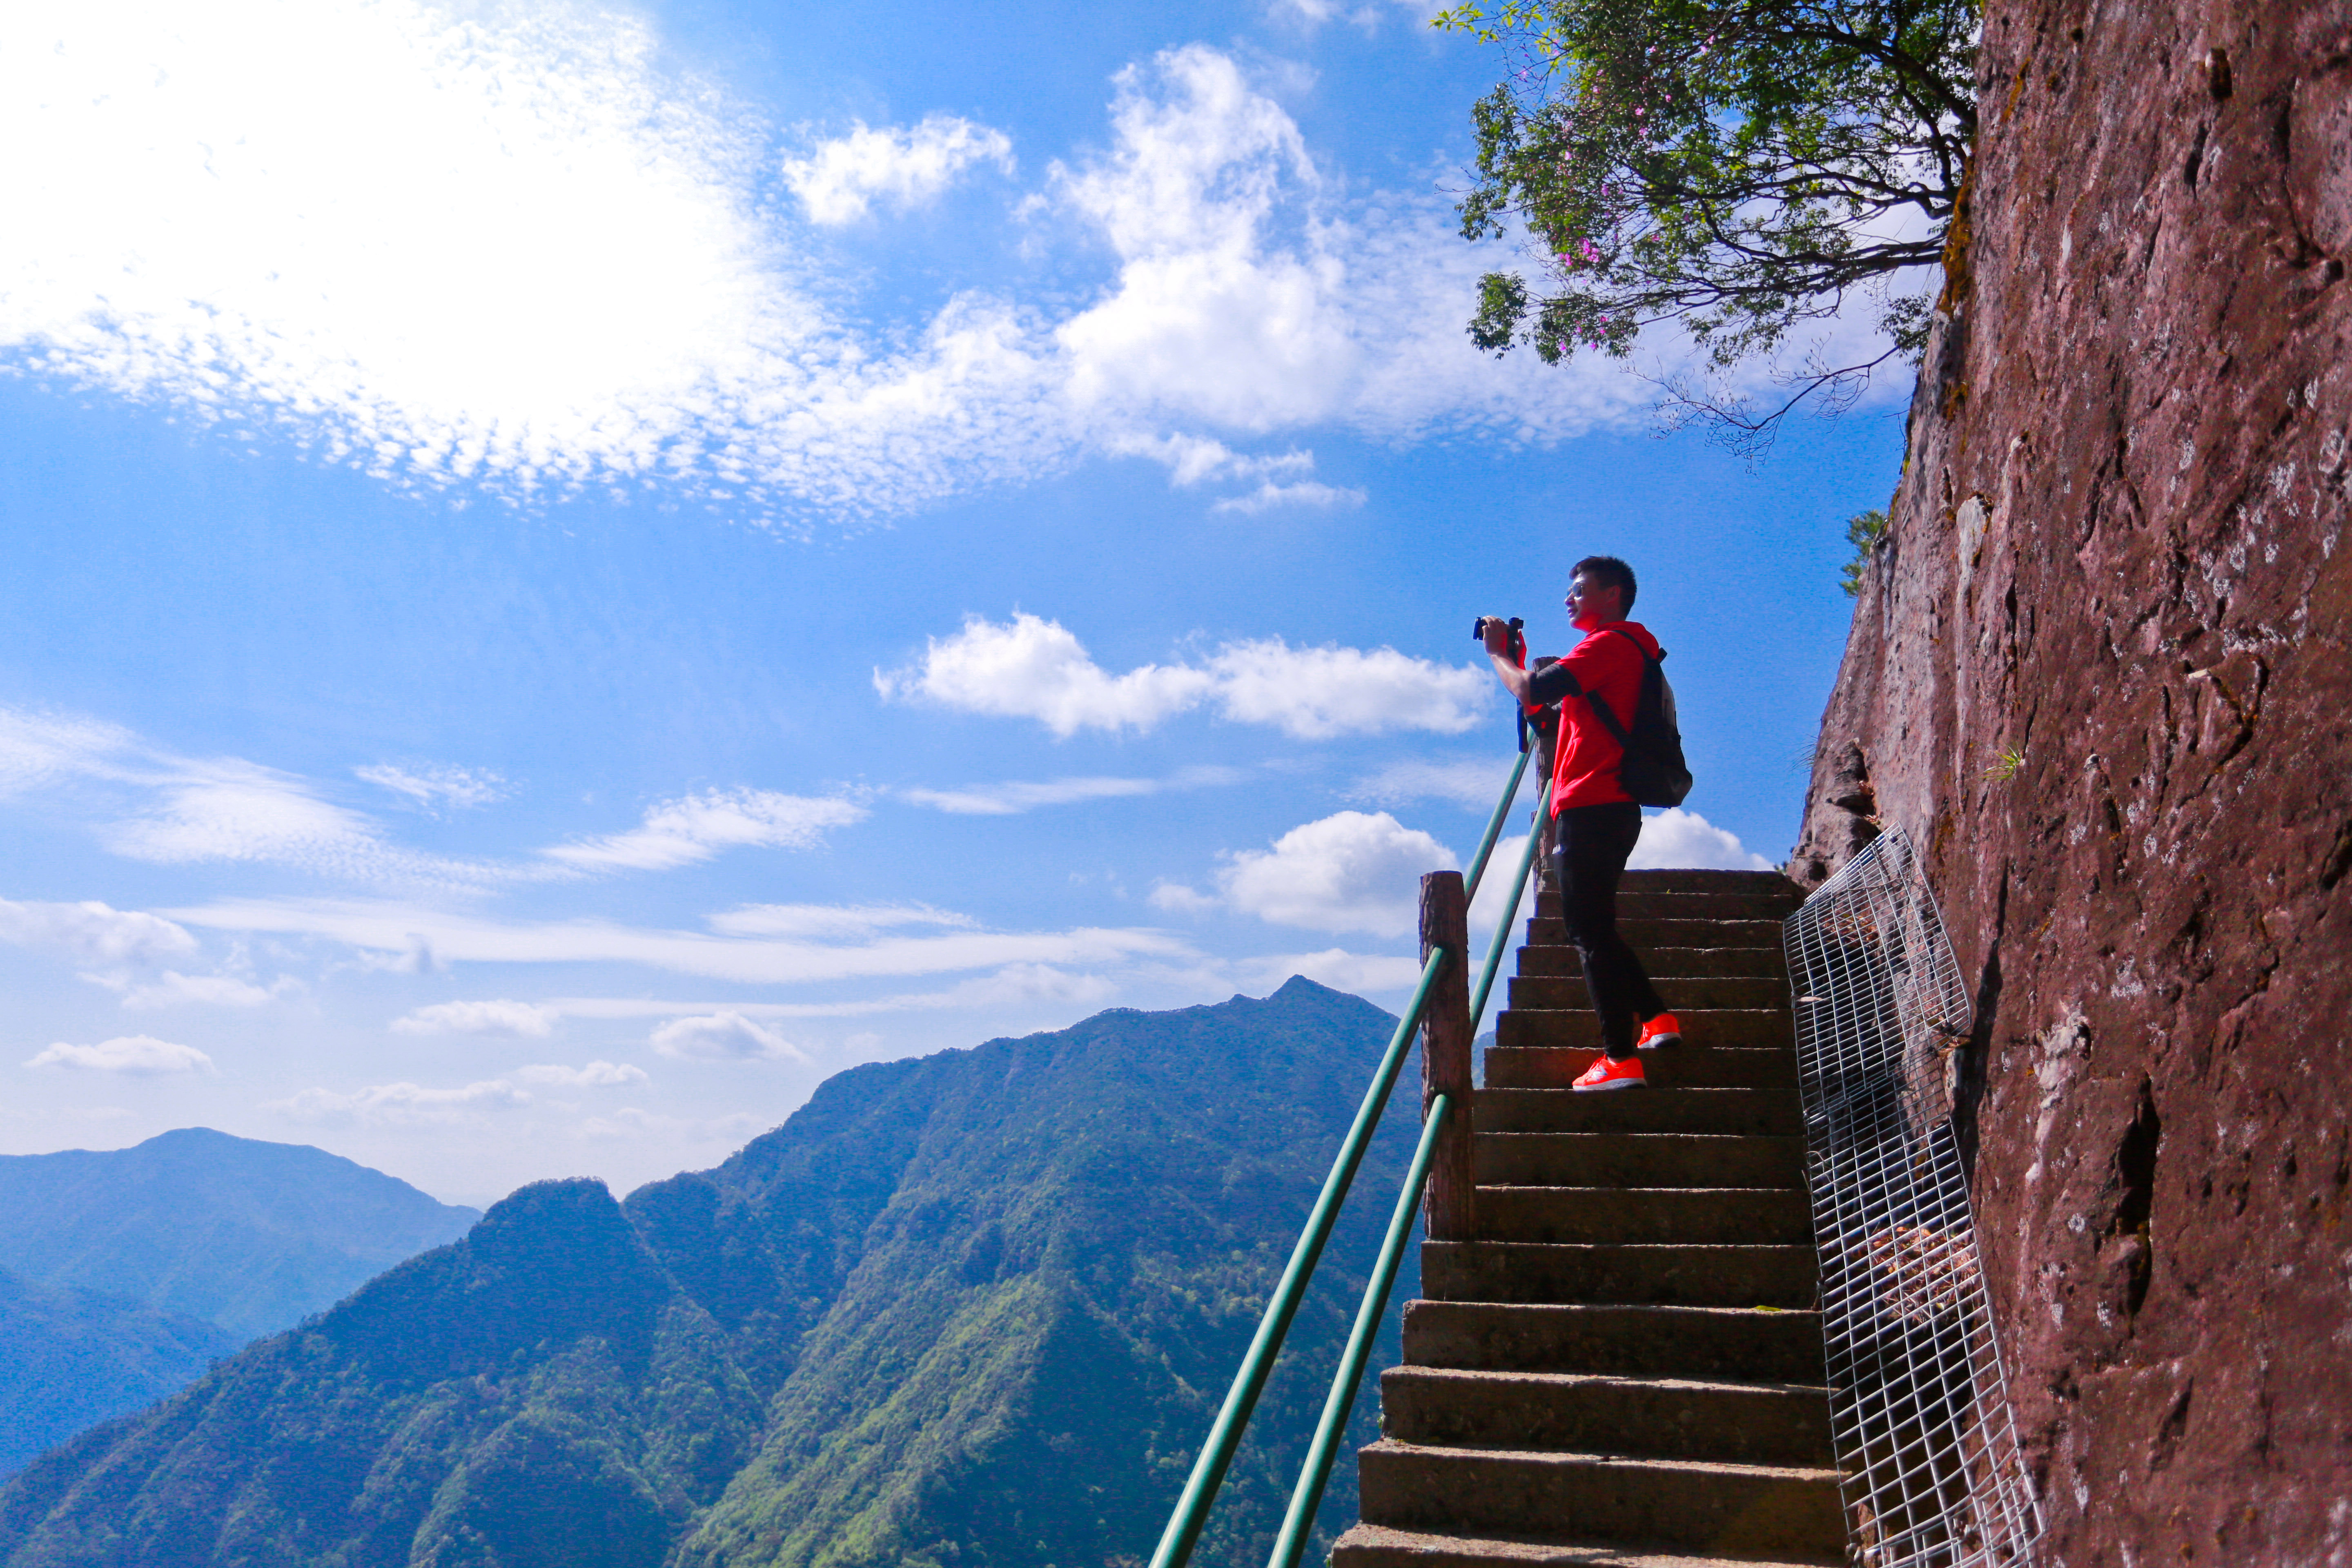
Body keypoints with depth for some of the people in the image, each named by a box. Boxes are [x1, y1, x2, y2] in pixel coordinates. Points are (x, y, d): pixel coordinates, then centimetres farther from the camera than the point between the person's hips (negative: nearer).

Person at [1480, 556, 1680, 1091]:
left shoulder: (1611, 643, -8)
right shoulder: (1619, 651, 25)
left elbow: (1532, 693, -19)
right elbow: (1552, 710, 24)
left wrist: (1498, 653, -1)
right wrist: (1517, 659, 16)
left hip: (1592, 810, -10)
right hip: (1606, 810, 10)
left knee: (1590, 932, -9)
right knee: (1594, 930, 18)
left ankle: (1621, 1057, -9)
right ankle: (1656, 1018, 19)